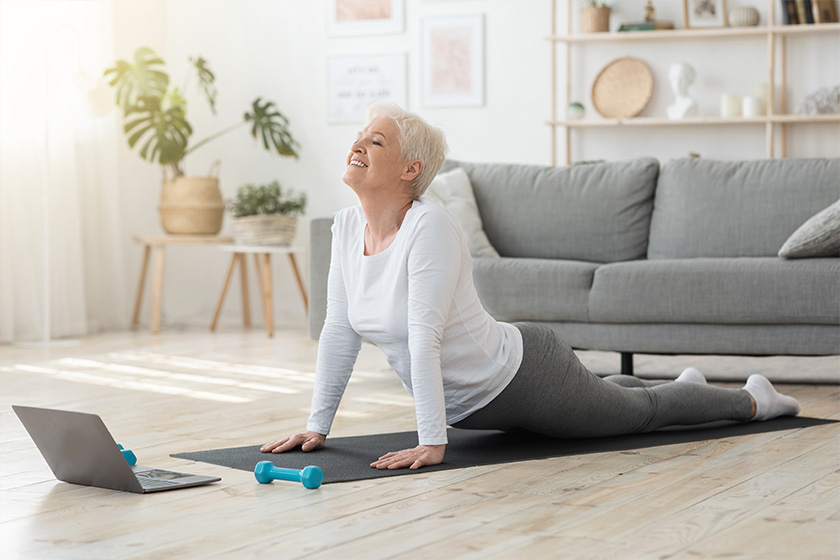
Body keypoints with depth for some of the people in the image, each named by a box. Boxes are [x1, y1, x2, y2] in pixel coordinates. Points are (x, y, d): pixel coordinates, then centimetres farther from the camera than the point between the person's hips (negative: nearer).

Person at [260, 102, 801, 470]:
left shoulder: (431, 227, -33)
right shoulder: (348, 226, -10)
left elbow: (424, 339, -38)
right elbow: (339, 332, -7)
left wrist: (432, 443, -40)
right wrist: (317, 427, -8)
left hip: (525, 375, -8)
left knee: (641, 411, 18)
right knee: (604, 395, 36)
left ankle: (752, 399, 46)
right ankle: (685, 384, 65)